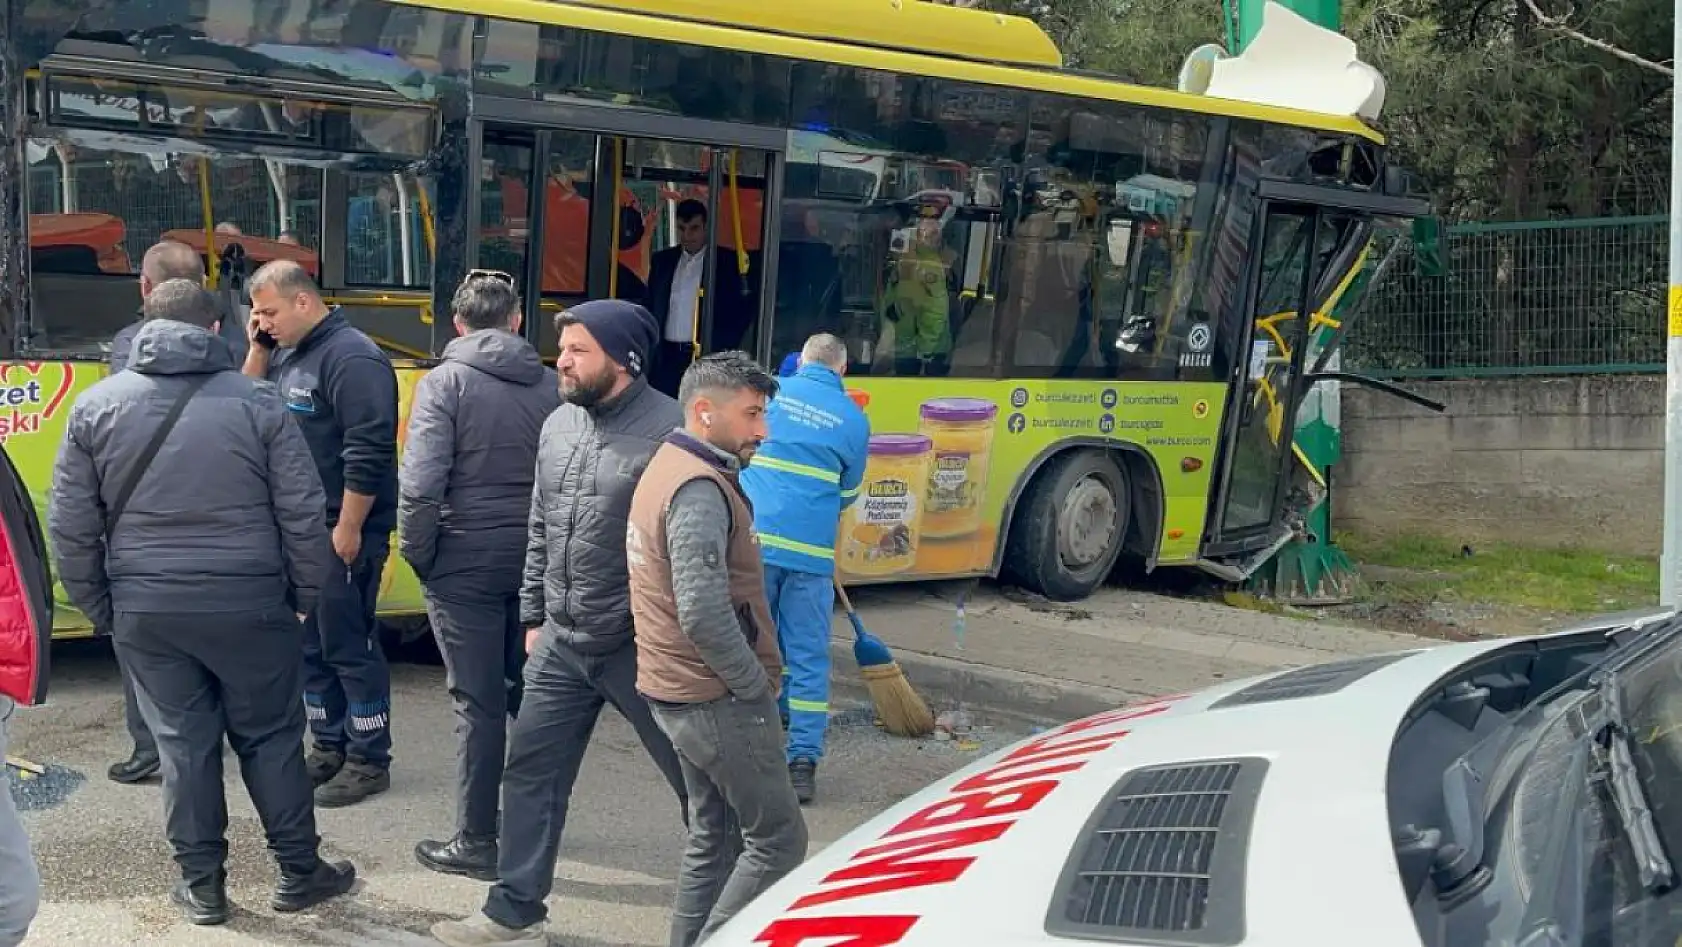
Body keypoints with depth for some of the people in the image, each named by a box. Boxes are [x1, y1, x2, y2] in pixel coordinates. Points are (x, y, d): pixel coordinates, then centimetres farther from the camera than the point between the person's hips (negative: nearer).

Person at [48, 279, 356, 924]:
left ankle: (201, 884, 18)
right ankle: (300, 872, 19)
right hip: (248, 604, -1)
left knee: (182, 741, 11)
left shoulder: (96, 406, 1)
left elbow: (71, 525, 3)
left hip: (145, 608, 2)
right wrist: (303, 594, 8)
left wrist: (98, 605, 13)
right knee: (270, 737, 11)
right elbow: (303, 513, -4)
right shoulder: (256, 403, -5)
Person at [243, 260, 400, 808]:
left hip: (341, 535, -9)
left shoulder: (350, 358, -16)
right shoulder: (287, 354, 13)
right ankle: (329, 749, 26)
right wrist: (258, 349, 5)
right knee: (309, 646, 15)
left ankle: (369, 762, 6)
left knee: (350, 648, -2)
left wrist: (348, 529, -21)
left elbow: (369, 453, -21)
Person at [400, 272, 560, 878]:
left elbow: (420, 485, -17)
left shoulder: (445, 383, -9)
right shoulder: (550, 386, 2)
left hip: (464, 563, -4)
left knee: (478, 704, 1)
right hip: (536, 563, 4)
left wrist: (415, 553, -4)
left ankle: (475, 841, 7)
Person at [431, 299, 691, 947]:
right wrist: (533, 617, 16)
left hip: (639, 645, -7)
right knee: (530, 771, 11)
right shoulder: (558, 425, 7)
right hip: (561, 643, 7)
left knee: (697, 780, 6)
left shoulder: (670, 430, -17)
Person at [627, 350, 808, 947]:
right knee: (778, 841, -2)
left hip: (681, 692, 10)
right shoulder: (700, 490, -20)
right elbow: (704, 617, -29)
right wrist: (758, 686, -16)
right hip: (718, 699, -10)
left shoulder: (670, 468, 13)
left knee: (714, 835, 18)